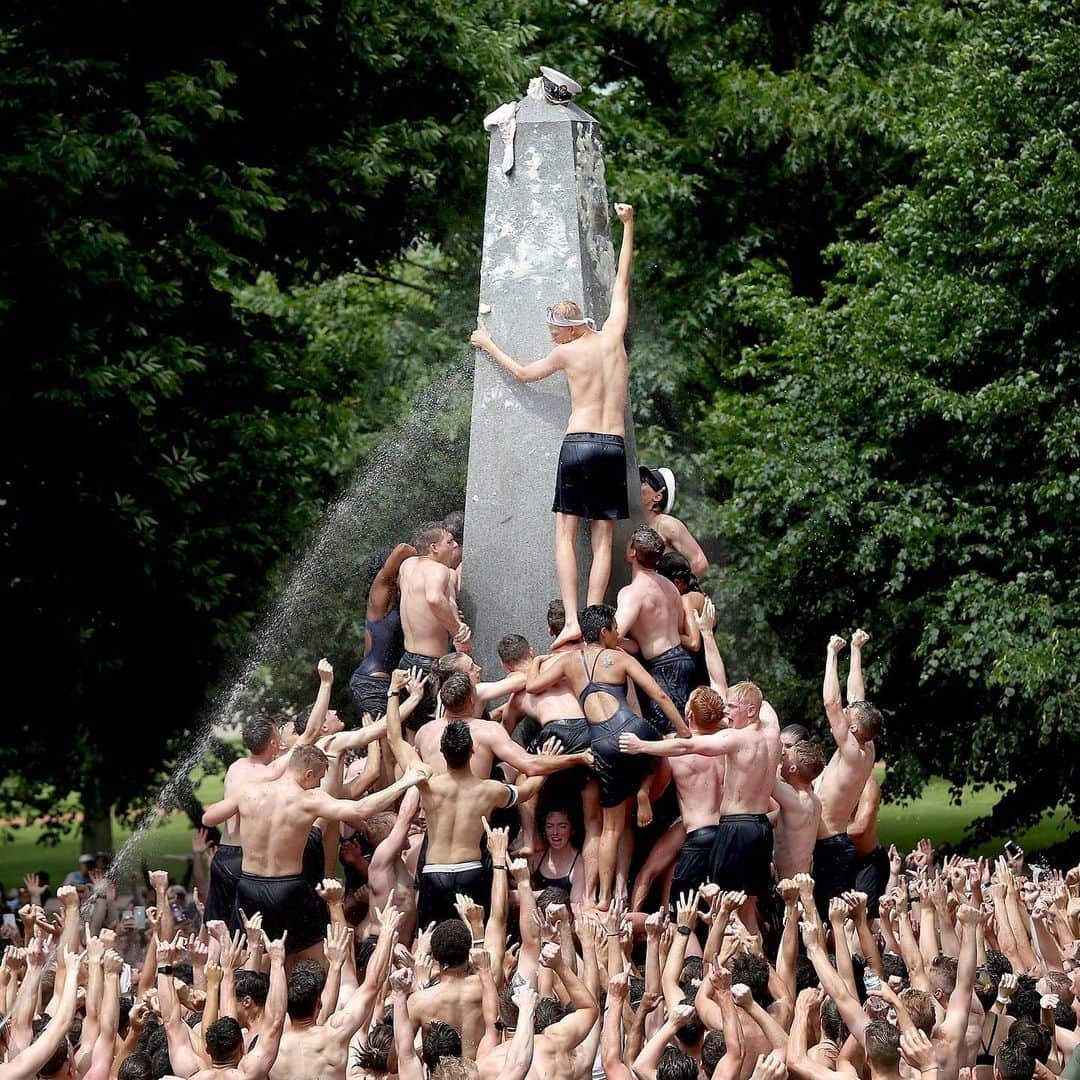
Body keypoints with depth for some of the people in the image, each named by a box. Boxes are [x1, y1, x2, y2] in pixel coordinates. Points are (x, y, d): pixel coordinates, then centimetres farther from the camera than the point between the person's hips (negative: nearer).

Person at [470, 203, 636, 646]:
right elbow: (622, 280, 20)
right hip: (615, 446, 4)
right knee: (603, 539, 2)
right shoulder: (613, 336, 7)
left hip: (579, 444, -4)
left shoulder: (567, 352, 0)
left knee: (566, 533, -2)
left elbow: (523, 373, 19)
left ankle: (571, 620, -17)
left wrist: (488, 345, 33)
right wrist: (628, 227, 31)